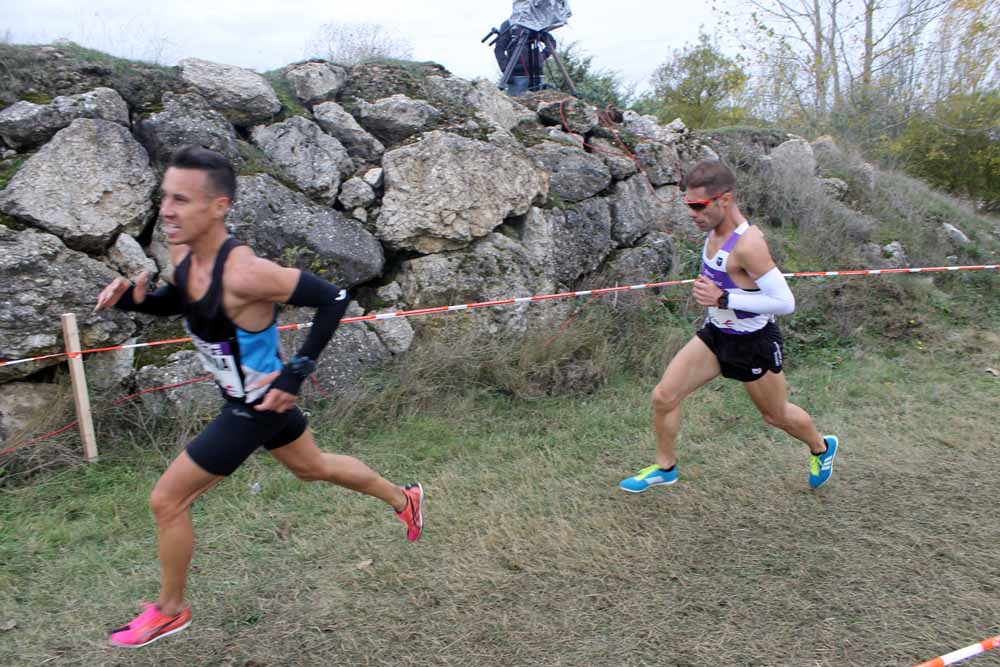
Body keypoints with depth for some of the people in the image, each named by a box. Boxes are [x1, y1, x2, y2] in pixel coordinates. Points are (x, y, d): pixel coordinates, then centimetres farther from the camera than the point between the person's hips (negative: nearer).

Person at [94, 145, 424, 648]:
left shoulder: (243, 273, -35)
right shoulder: (183, 252, -9)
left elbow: (332, 298, -29)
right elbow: (176, 302, 12)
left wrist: (296, 373, -27)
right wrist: (134, 299, -9)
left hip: (259, 404, -9)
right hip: (250, 393, 9)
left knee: (166, 501, 2)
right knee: (313, 467, 28)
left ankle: (169, 612, 28)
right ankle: (404, 499, 49)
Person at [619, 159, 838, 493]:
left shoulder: (747, 244, -30)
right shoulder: (716, 229, -4)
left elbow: (785, 303, -30)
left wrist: (723, 299, -32)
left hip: (753, 344, -7)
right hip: (716, 334, 7)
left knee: (776, 415, 17)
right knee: (663, 397, 0)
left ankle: (821, 447, 49)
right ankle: (665, 467, 21)